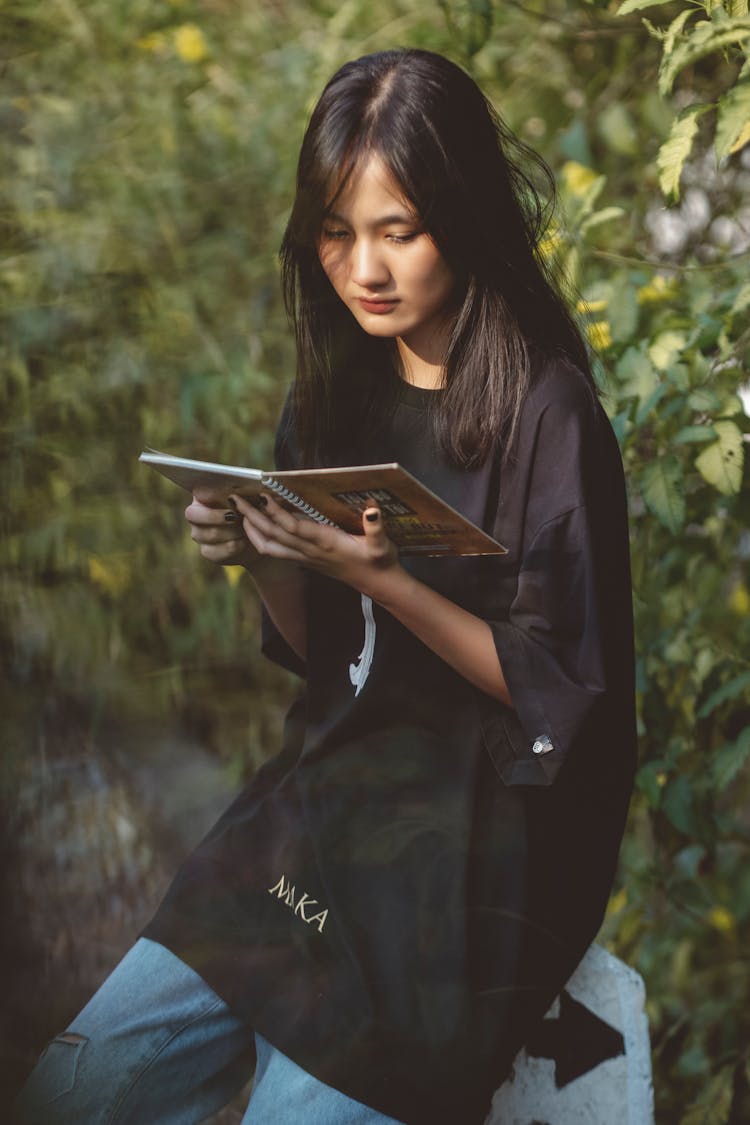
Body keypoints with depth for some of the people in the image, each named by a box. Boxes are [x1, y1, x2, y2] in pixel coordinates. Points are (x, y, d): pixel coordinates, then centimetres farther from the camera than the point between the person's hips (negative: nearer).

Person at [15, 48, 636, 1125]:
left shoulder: (547, 415, -11)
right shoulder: (333, 397, 10)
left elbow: (558, 693, -11)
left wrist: (381, 580, -22)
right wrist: (261, 557, -5)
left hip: (490, 825, -6)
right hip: (326, 787, 6)